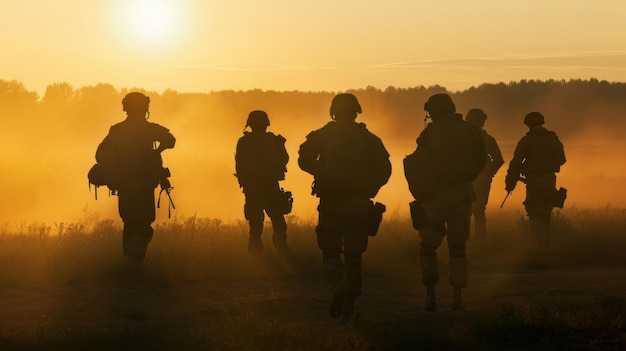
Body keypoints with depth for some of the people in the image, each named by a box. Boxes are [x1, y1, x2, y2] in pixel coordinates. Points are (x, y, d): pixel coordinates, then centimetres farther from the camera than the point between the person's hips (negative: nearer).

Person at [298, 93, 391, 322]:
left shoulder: (323, 135, 3)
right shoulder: (368, 139, 6)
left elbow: (304, 160, -8)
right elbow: (384, 169, 0)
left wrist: (322, 172, 9)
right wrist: (369, 188, 13)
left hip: (330, 202, -1)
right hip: (359, 204, 1)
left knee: (330, 252, 9)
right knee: (353, 255, 7)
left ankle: (338, 286, -19)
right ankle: (348, 308, 4)